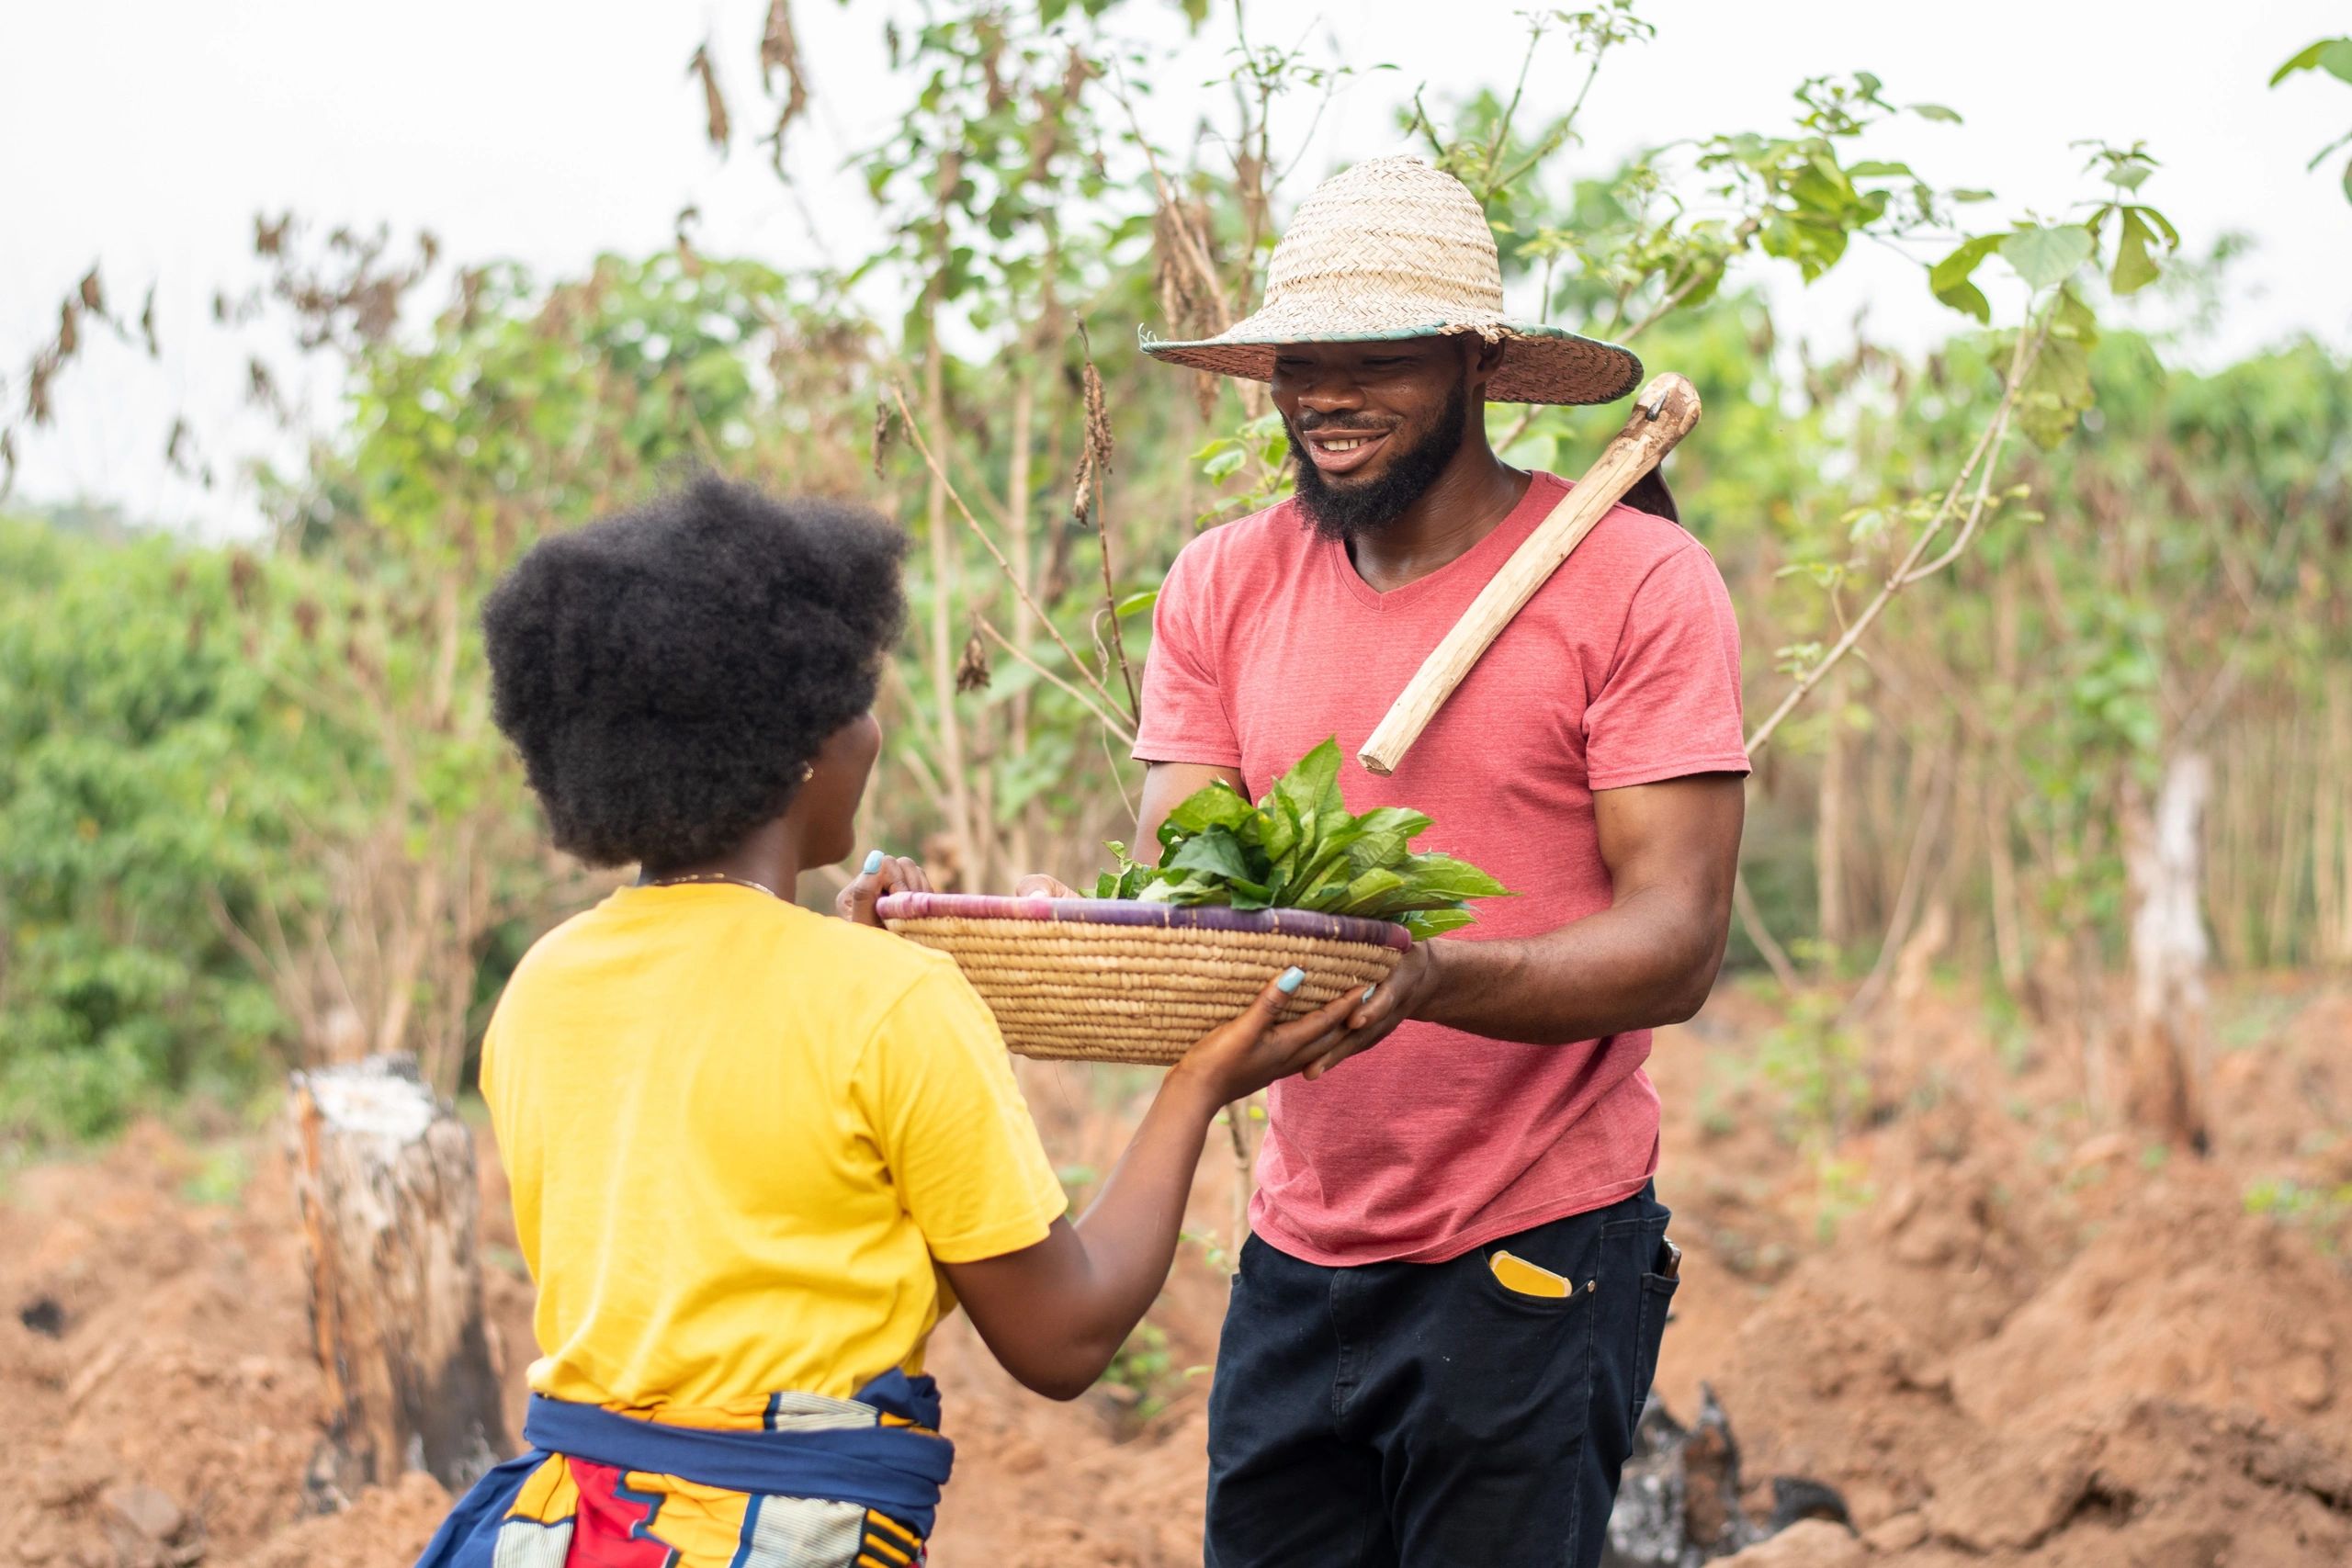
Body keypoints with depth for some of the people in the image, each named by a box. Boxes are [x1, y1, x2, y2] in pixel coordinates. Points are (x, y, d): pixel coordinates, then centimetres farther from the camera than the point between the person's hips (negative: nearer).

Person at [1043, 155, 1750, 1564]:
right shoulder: (1225, 587, 7)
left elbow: (1674, 944, -14)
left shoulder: (1637, 584, -8)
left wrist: (1432, 978, -32)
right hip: (1299, 1256, 5)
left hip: (1537, 1254, -4)